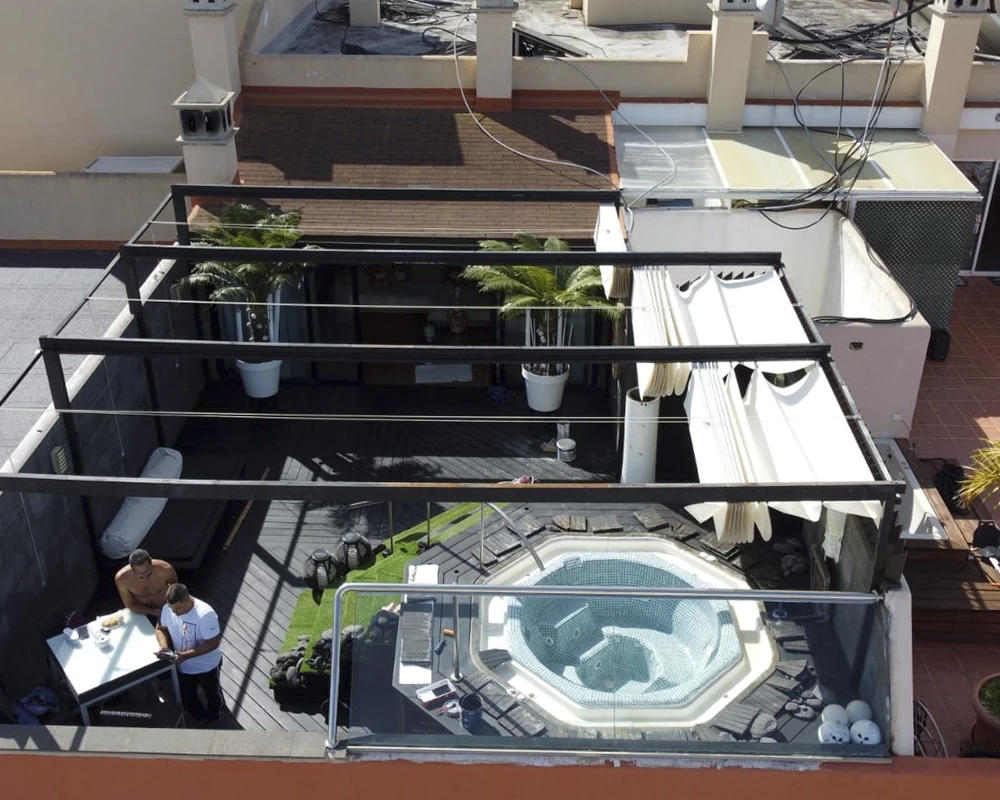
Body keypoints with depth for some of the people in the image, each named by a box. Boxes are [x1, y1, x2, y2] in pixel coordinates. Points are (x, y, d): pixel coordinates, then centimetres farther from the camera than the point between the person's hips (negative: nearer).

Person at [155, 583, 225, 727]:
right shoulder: (167, 608, -18)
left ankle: (213, 718, 57)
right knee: (187, 700, 21)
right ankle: (202, 718, 53)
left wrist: (187, 655, -36)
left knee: (212, 694, 24)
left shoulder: (205, 614, -36)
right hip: (183, 667, 4)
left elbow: (214, 642, -30)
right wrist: (163, 645, -22)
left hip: (207, 666, -4)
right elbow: (161, 628, 0)